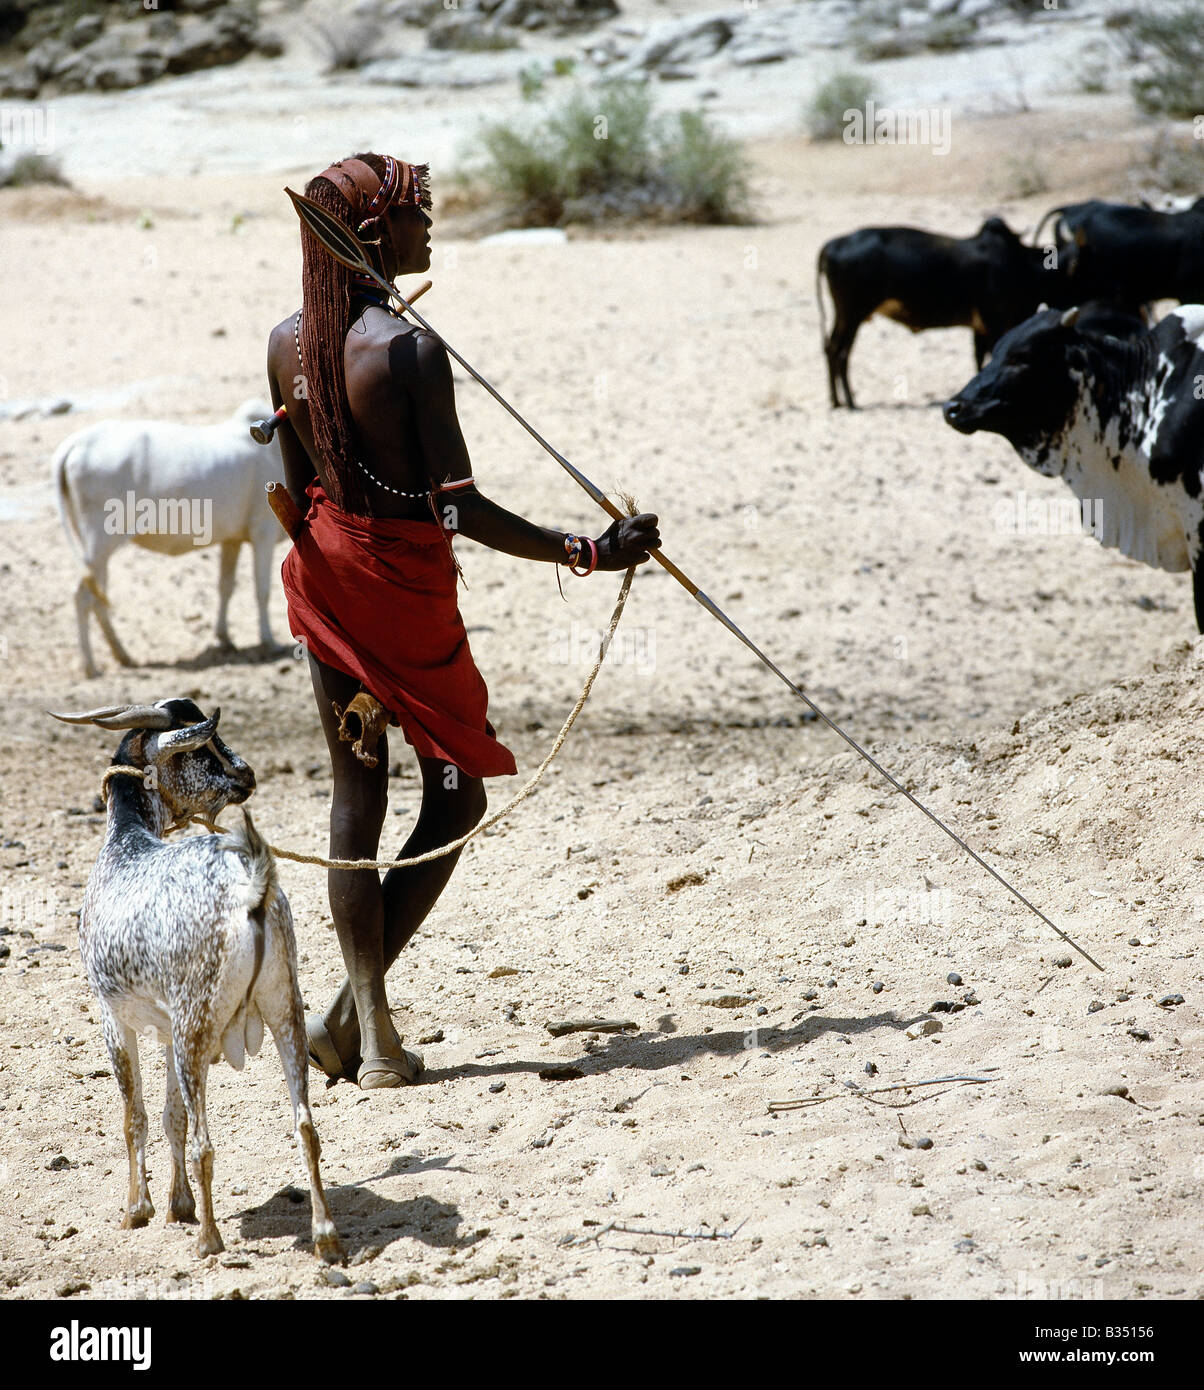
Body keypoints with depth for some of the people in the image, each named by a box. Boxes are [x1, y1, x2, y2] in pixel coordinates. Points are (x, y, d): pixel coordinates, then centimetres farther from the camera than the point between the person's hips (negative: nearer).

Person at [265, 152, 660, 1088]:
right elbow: (462, 508, -22)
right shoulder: (412, 351, -21)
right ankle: (350, 1008, 3)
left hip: (325, 576, 7)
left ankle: (372, 1031, 13)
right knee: (458, 793, 10)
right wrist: (589, 553, -20)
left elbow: (298, 491, 9)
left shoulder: (287, 343, 1)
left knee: (357, 793, 13)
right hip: (405, 585, -7)